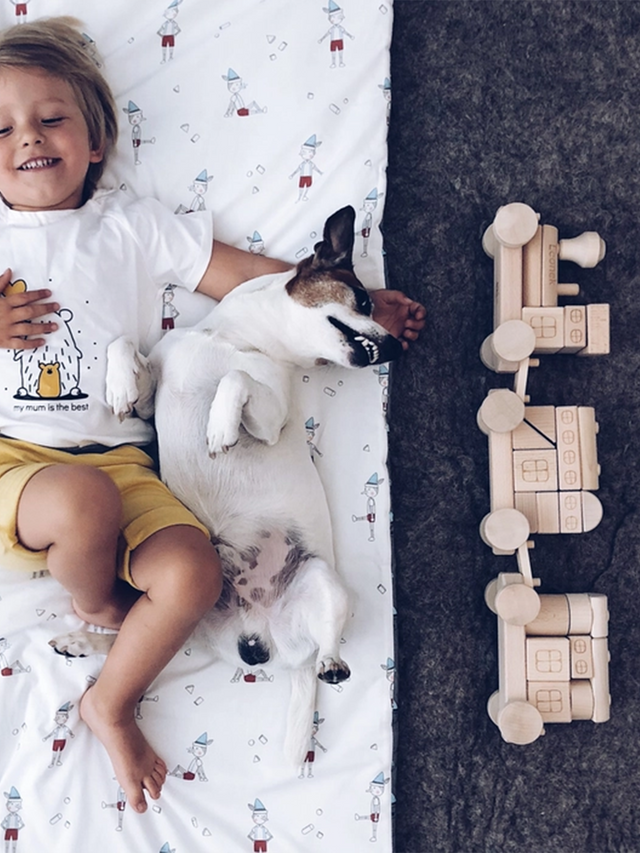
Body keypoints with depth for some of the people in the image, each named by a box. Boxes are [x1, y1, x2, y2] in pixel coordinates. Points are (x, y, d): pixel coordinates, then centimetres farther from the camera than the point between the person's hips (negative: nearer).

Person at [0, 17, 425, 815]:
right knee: (82, 502, -37)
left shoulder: (134, 226, 11)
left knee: (191, 573, -23)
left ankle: (110, 703, 6)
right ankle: (96, 605, 1)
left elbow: (253, 275, 9)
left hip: (117, 462, 2)